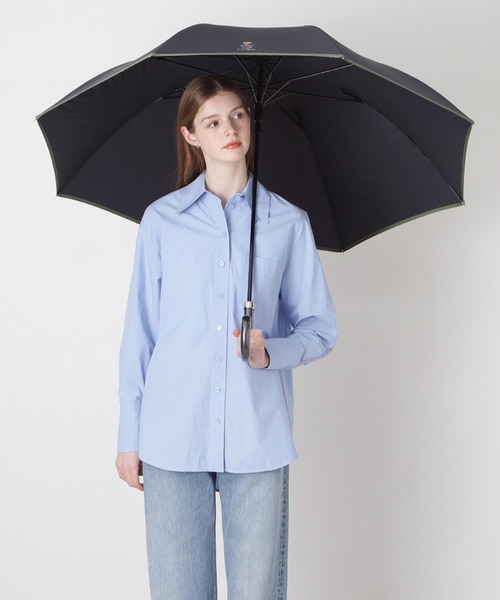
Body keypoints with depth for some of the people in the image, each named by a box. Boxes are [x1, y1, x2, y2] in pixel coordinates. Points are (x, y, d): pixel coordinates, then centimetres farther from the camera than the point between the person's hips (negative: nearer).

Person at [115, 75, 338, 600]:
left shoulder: (289, 223, 6)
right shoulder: (161, 220, 6)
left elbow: (321, 328, 8)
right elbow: (140, 334, 8)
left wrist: (271, 352, -14)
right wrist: (129, 437, 6)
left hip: (258, 438, 0)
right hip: (173, 438, 0)